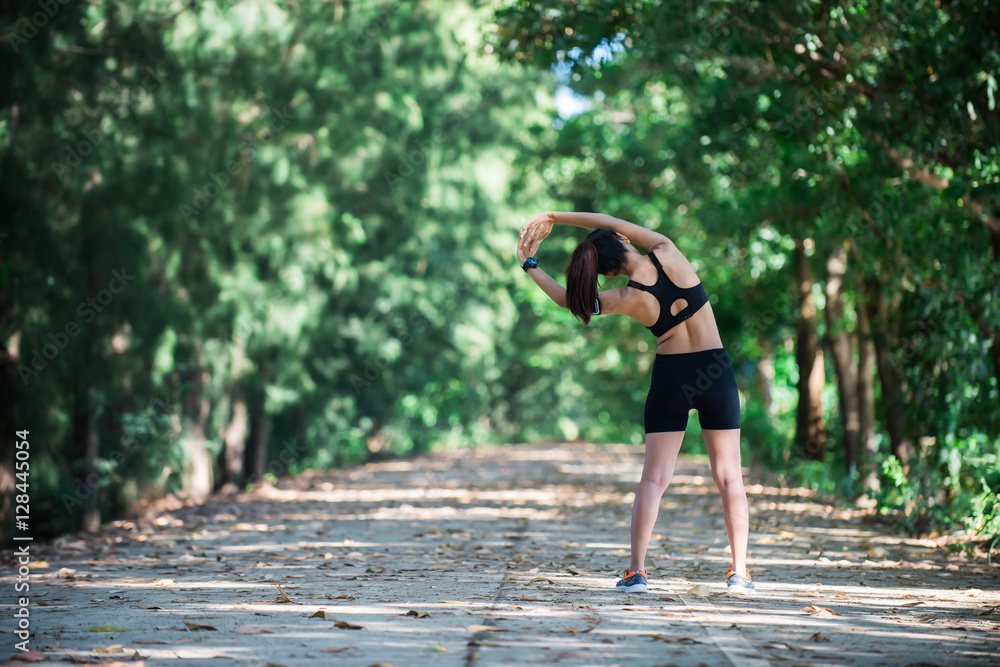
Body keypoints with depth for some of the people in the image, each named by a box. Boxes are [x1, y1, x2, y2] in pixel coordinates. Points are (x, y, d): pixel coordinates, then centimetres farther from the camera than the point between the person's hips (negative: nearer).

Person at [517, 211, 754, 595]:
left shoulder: (627, 299, -10)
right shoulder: (667, 253, -10)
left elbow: (568, 299, 5)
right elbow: (610, 223, 2)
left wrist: (529, 265, 16)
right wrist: (555, 218, 7)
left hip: (670, 377, -1)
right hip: (717, 373, 1)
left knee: (654, 478, 5)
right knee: (729, 476, 5)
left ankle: (636, 571, -3)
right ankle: (739, 573, 1)